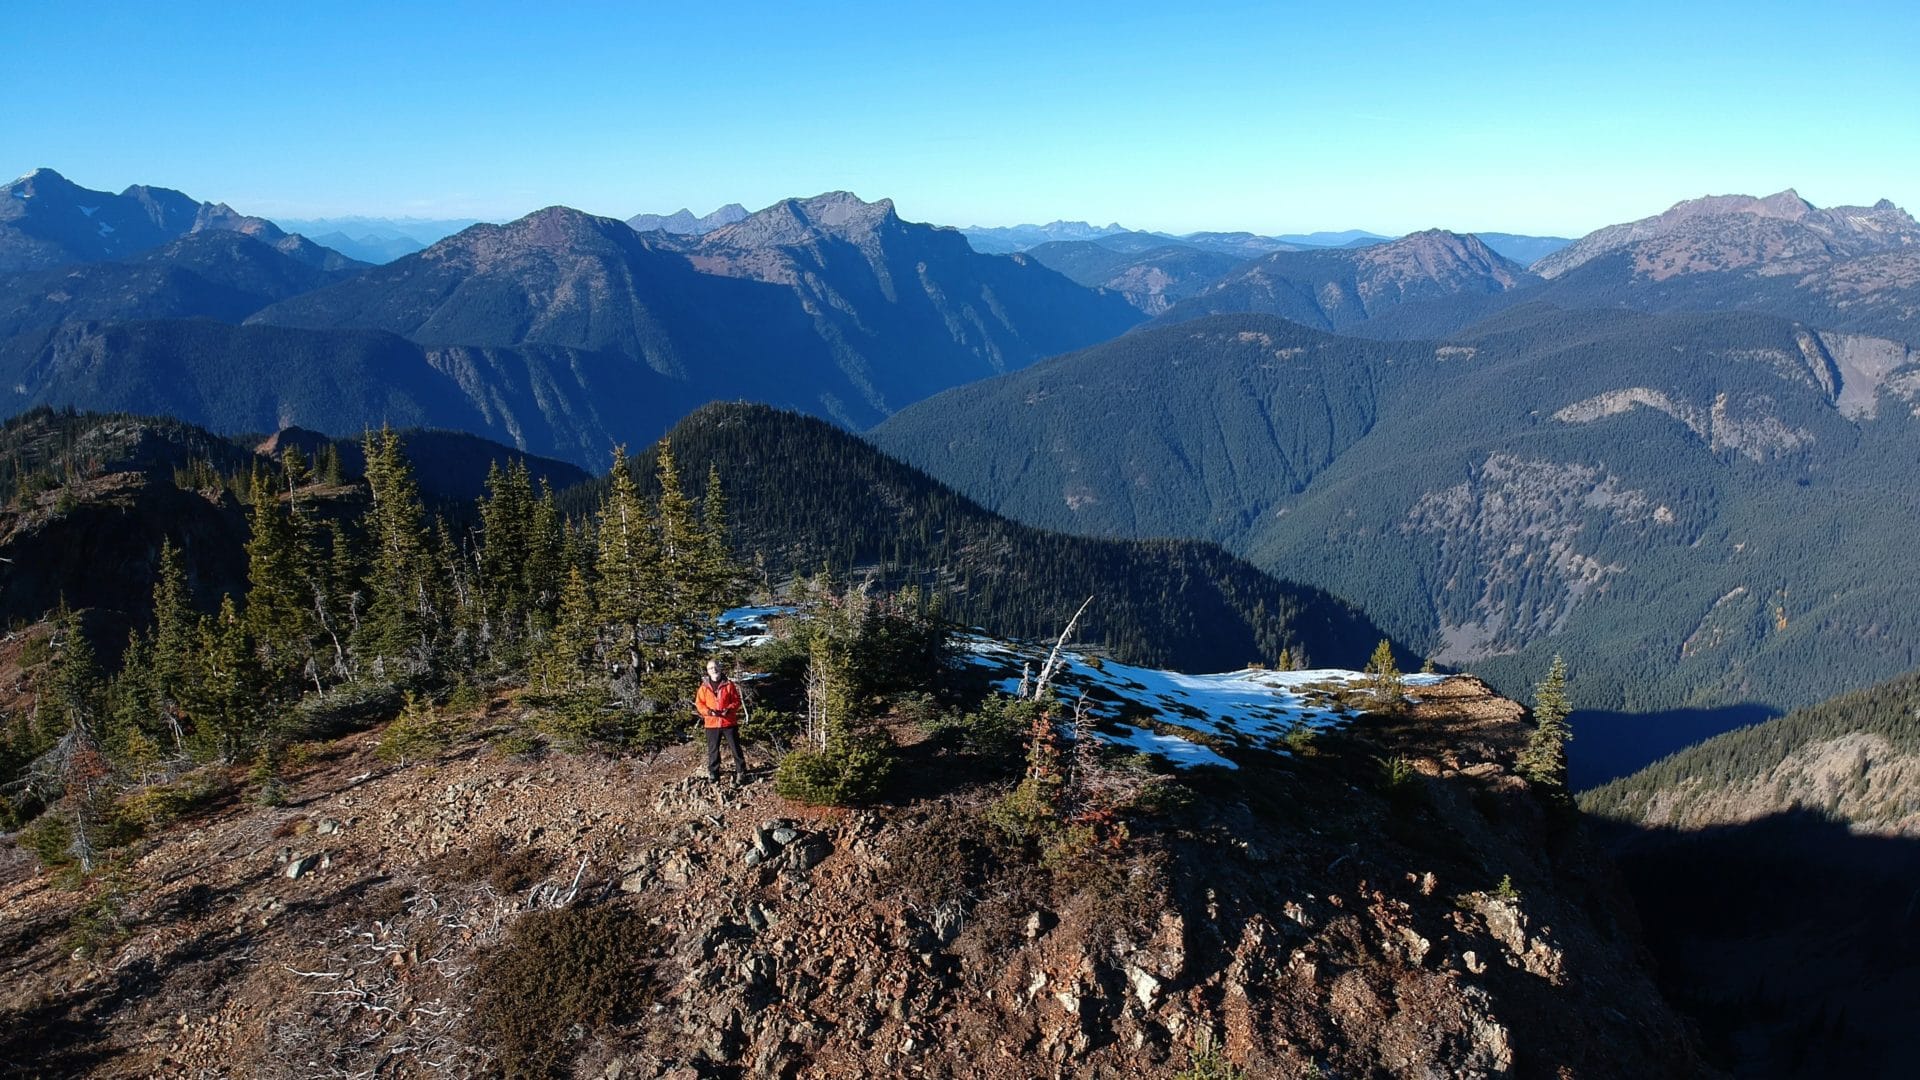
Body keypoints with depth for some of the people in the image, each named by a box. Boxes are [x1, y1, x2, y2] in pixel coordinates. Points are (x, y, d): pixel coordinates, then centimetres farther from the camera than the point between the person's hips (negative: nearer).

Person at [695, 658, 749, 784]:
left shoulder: (729, 684, 0)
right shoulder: (704, 687, 2)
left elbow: (736, 701, 2)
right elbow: (699, 704, 2)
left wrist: (729, 709, -17)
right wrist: (709, 711, -15)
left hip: (729, 722, -1)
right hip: (711, 723, 1)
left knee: (736, 748, 3)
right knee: (713, 750, 8)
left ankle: (741, 773, 13)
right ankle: (713, 774, 19)